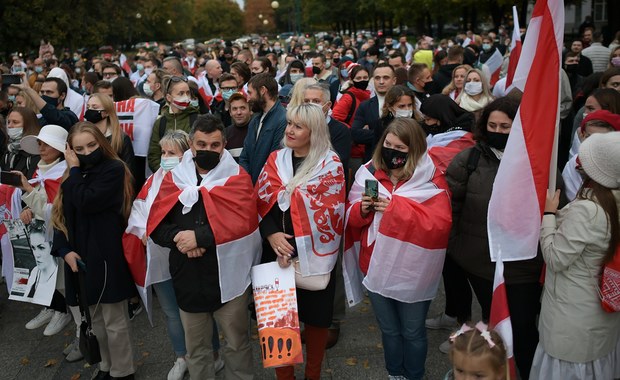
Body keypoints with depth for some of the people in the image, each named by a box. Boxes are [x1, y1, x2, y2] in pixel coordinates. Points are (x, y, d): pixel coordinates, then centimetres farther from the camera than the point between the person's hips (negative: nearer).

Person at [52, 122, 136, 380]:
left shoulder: (114, 169, -9)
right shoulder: (74, 175, 13)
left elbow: (86, 203, -20)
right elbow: (61, 216, 9)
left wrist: (75, 170, -9)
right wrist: (65, 250, -5)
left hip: (107, 257, -7)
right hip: (80, 258, 7)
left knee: (114, 322, 2)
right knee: (95, 321, 17)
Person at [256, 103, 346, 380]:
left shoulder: (330, 164, -8)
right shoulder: (276, 159, 4)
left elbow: (330, 213, -12)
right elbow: (261, 201, 1)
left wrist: (296, 248, -17)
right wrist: (272, 234, -17)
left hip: (314, 254, -3)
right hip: (276, 252, 3)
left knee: (315, 315, 12)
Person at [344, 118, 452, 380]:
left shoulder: (430, 179, -12)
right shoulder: (368, 173, -1)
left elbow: (440, 224, -23)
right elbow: (352, 219, 4)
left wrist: (396, 208, -28)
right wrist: (362, 209, -19)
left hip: (412, 272, -3)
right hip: (376, 268, 3)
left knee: (412, 332, 16)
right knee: (389, 330, 22)